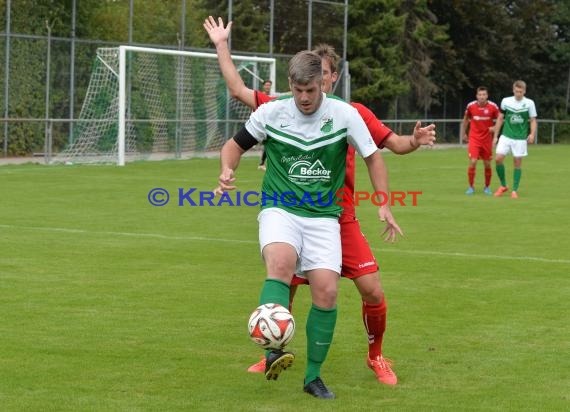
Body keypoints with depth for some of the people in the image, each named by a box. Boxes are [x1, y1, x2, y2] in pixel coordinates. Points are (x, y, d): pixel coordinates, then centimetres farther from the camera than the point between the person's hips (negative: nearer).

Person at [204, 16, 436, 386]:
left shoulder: (353, 114, 1)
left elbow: (394, 144, 2)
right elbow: (239, 90, 7)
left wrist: (415, 141, -19)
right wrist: (222, 46, 8)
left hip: (341, 220, -1)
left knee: (373, 291, -7)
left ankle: (376, 356, 17)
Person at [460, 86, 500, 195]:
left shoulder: (493, 107, -9)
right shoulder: (471, 106, -6)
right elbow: (466, 119, 12)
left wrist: (495, 127, -16)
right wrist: (463, 133, 16)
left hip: (487, 139, 1)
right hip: (474, 138, -1)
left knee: (487, 164, 6)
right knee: (472, 162, -12)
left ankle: (487, 187, 24)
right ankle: (471, 186, 2)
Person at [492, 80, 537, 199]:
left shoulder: (529, 103, -3)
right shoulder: (505, 101, 1)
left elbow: (533, 120, 1)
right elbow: (500, 119, 9)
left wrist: (532, 134, -16)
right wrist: (495, 136, 8)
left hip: (520, 138, -2)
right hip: (506, 135, 2)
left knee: (517, 162, 1)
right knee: (498, 158, -8)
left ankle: (514, 190, 11)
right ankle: (503, 185, 10)